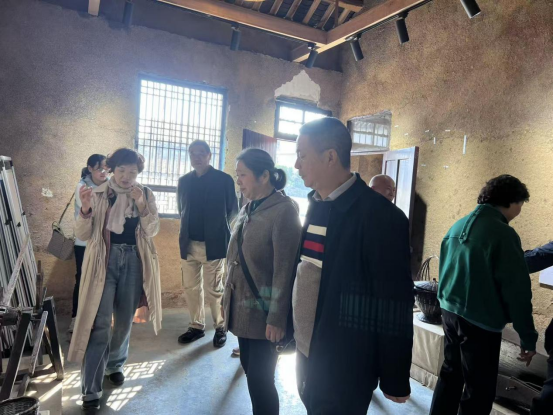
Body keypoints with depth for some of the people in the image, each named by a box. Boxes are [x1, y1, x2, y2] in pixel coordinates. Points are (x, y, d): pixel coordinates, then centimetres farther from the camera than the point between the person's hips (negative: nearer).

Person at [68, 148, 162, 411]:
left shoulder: (146, 194, 3)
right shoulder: (98, 194, -1)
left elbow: (152, 231, -6)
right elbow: (82, 235, -4)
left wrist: (141, 203, -20)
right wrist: (85, 208, -22)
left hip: (133, 261, 2)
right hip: (105, 260, -2)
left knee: (124, 321, 14)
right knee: (100, 324, -5)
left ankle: (115, 365, 40)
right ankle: (91, 391, 5)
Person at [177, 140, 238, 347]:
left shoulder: (224, 179, -4)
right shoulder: (184, 181, 9)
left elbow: (233, 209, 3)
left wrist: (218, 227, 7)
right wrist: (188, 228, 12)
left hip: (213, 243, -4)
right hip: (188, 243, 4)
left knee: (213, 289, 4)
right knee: (191, 288, 10)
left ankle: (221, 328, 22)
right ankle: (197, 326, 27)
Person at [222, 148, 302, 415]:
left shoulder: (284, 210, -15)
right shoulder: (249, 208, 8)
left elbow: (285, 269, -18)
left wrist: (277, 318, -17)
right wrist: (228, 299, 14)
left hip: (262, 312, -7)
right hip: (242, 307, 7)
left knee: (260, 378, 2)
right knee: (250, 371, 16)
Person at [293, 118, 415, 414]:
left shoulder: (380, 216, -20)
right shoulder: (316, 205, 3)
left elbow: (393, 305, -17)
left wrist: (395, 381, -10)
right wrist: (295, 334, 13)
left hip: (344, 368, -7)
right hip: (307, 352, 7)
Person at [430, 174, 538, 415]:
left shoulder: (457, 227, 6)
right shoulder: (502, 233, -17)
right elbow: (517, 290, -17)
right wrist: (528, 338, -8)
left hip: (450, 312, 7)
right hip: (480, 322, -7)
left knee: (450, 376, 21)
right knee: (479, 391, 8)